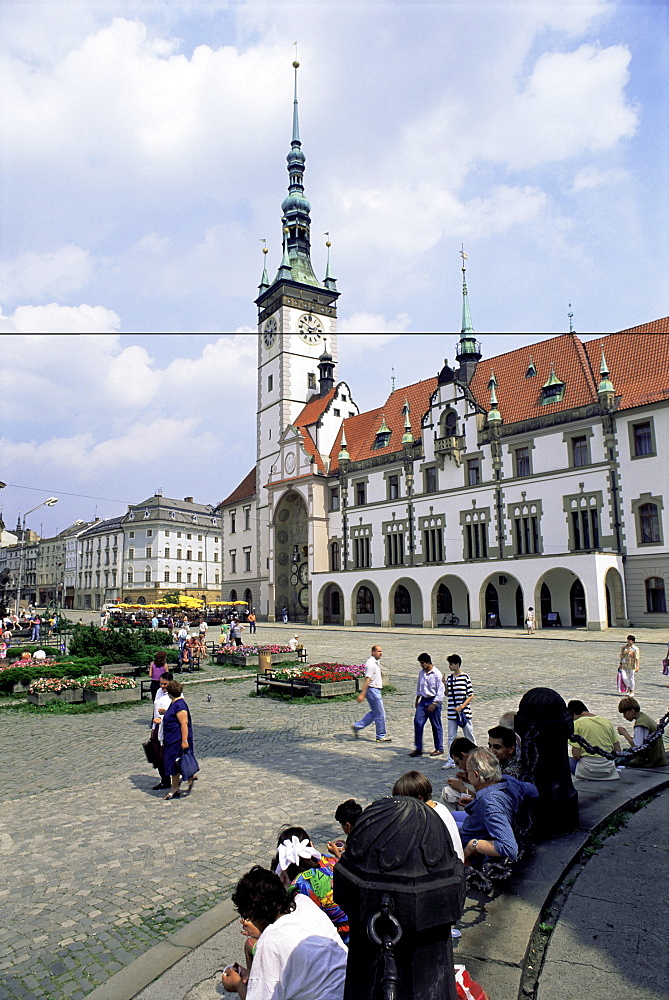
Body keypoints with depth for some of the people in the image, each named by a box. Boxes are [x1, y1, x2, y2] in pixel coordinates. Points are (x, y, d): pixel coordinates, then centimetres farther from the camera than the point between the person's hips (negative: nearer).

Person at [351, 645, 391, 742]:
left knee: (374, 713, 15)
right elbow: (367, 679, -22)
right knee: (380, 714, -2)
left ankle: (357, 726, 20)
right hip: (372, 690, -10)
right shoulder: (371, 663, -18)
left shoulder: (376, 663, 14)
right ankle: (381, 737, 9)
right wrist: (362, 694, -25)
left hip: (376, 690, 10)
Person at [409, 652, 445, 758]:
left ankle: (439, 749, 17)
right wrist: (417, 699, 24)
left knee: (436, 726, 3)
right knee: (418, 722, -3)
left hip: (434, 701, -6)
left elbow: (441, 691, -14)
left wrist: (434, 704, -19)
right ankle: (418, 748, 5)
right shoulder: (421, 673, 8)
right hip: (423, 700, 6)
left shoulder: (437, 674, -13)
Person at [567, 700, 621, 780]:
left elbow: (576, 755, -13)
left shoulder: (576, 724, -10)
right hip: (609, 770, 6)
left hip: (588, 771, -6)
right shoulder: (607, 721, 5)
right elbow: (618, 751, 7)